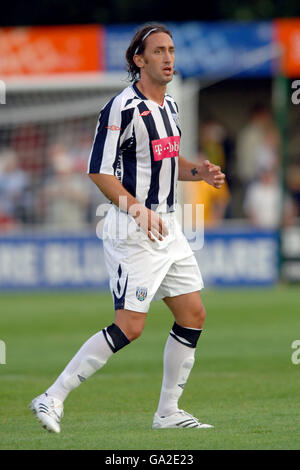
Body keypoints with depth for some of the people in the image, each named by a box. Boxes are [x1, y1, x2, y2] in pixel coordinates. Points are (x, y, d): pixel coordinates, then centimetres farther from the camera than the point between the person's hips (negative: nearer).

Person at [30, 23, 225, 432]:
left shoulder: (168, 105, 12)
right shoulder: (124, 107, -15)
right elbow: (99, 172, -17)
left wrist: (199, 172, 6)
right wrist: (138, 209, -28)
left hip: (166, 227, 9)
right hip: (133, 230, -9)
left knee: (193, 315, 7)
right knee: (129, 326, -12)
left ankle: (168, 413, 17)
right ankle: (53, 398, -5)